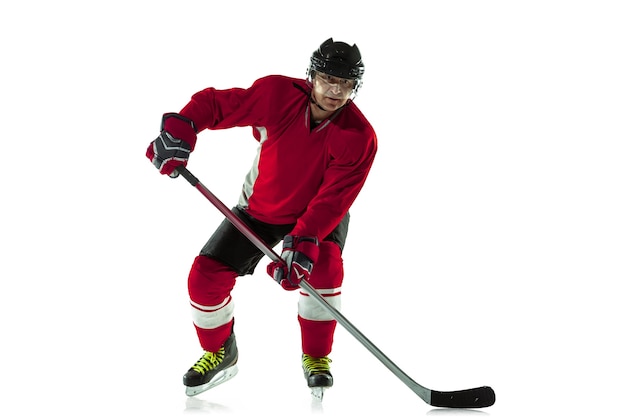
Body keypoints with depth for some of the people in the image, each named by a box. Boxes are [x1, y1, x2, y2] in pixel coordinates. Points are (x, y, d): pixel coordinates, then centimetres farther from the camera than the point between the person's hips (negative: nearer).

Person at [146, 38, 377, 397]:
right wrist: (179, 129, -32)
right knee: (206, 276, -8)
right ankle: (220, 353, 20)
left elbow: (332, 201, -31)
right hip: (260, 209, 2)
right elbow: (214, 103, -15)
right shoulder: (277, 94, -25)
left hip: (321, 215, -1)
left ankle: (317, 358, -8)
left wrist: (303, 243, -42)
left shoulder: (360, 137, -27)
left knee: (324, 265, -31)